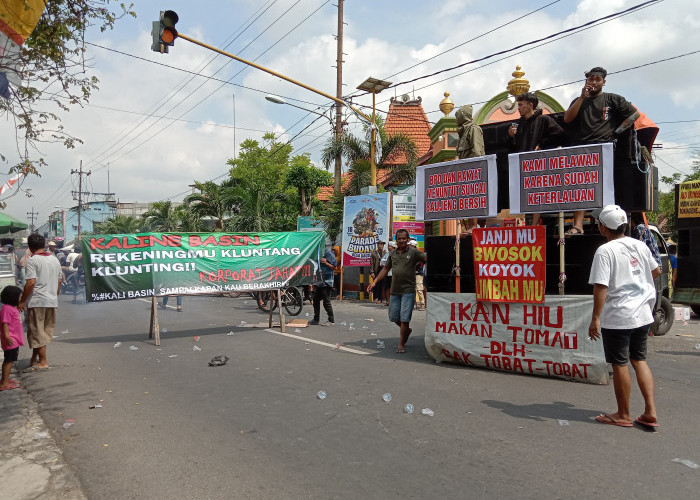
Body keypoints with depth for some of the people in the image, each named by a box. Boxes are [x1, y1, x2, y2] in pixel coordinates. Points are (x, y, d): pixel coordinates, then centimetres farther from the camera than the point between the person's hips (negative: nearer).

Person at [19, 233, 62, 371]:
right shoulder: (55, 260, 10)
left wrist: (22, 301, -9)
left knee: (37, 331, 2)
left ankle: (43, 361, 4)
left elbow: (31, 282, -17)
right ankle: (35, 358, 24)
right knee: (46, 330, 15)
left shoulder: (32, 260, -10)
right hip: (52, 301, 6)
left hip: (37, 301, -6)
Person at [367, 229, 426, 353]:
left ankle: (401, 344, 10)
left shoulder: (413, 252, -2)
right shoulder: (393, 254, 11)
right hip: (395, 291, 5)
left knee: (404, 318, -5)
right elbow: (386, 269, 18)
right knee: (393, 317, 11)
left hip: (408, 290, -5)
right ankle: (407, 330, 39)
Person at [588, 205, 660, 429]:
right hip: (642, 314, 7)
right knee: (639, 360, 18)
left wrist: (595, 318, -19)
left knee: (620, 364, 5)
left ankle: (623, 415, 18)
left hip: (617, 318, -7)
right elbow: (656, 271, 21)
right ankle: (650, 411, 14)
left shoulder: (605, 251, -16)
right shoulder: (640, 246, 5)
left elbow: (600, 287, -22)